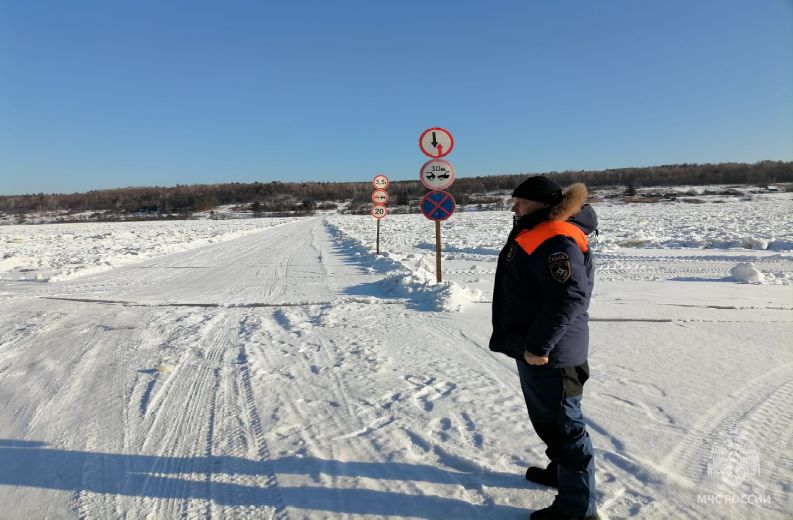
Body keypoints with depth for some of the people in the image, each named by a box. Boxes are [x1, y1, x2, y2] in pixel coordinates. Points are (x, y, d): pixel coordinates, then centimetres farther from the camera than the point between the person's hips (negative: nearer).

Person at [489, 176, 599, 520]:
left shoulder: (555, 240, -22)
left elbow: (569, 296, -31)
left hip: (549, 353, -11)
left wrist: (539, 345, -27)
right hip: (533, 347, 11)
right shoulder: (536, 233, 12)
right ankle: (561, 470, 45)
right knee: (546, 417, 25)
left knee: (562, 422, 2)